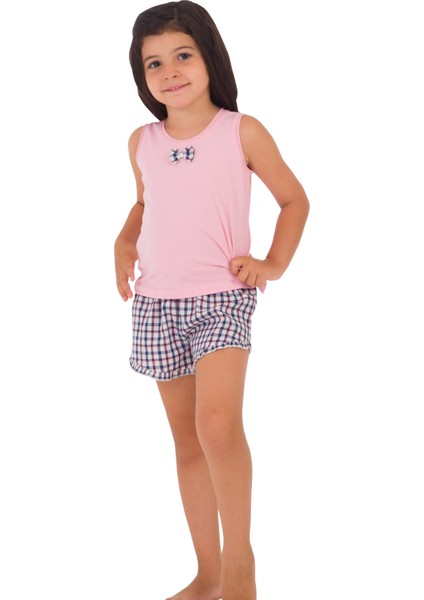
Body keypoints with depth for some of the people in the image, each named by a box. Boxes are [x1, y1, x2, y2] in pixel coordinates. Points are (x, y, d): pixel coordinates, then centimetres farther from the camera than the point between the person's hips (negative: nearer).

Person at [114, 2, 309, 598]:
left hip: (222, 298, -4)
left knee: (218, 424, -24)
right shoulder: (142, 142, 7)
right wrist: (124, 242, 7)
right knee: (187, 440, 10)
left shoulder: (242, 132, -3)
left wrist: (273, 264, -5)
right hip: (157, 304, 4)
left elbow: (294, 199, 6)